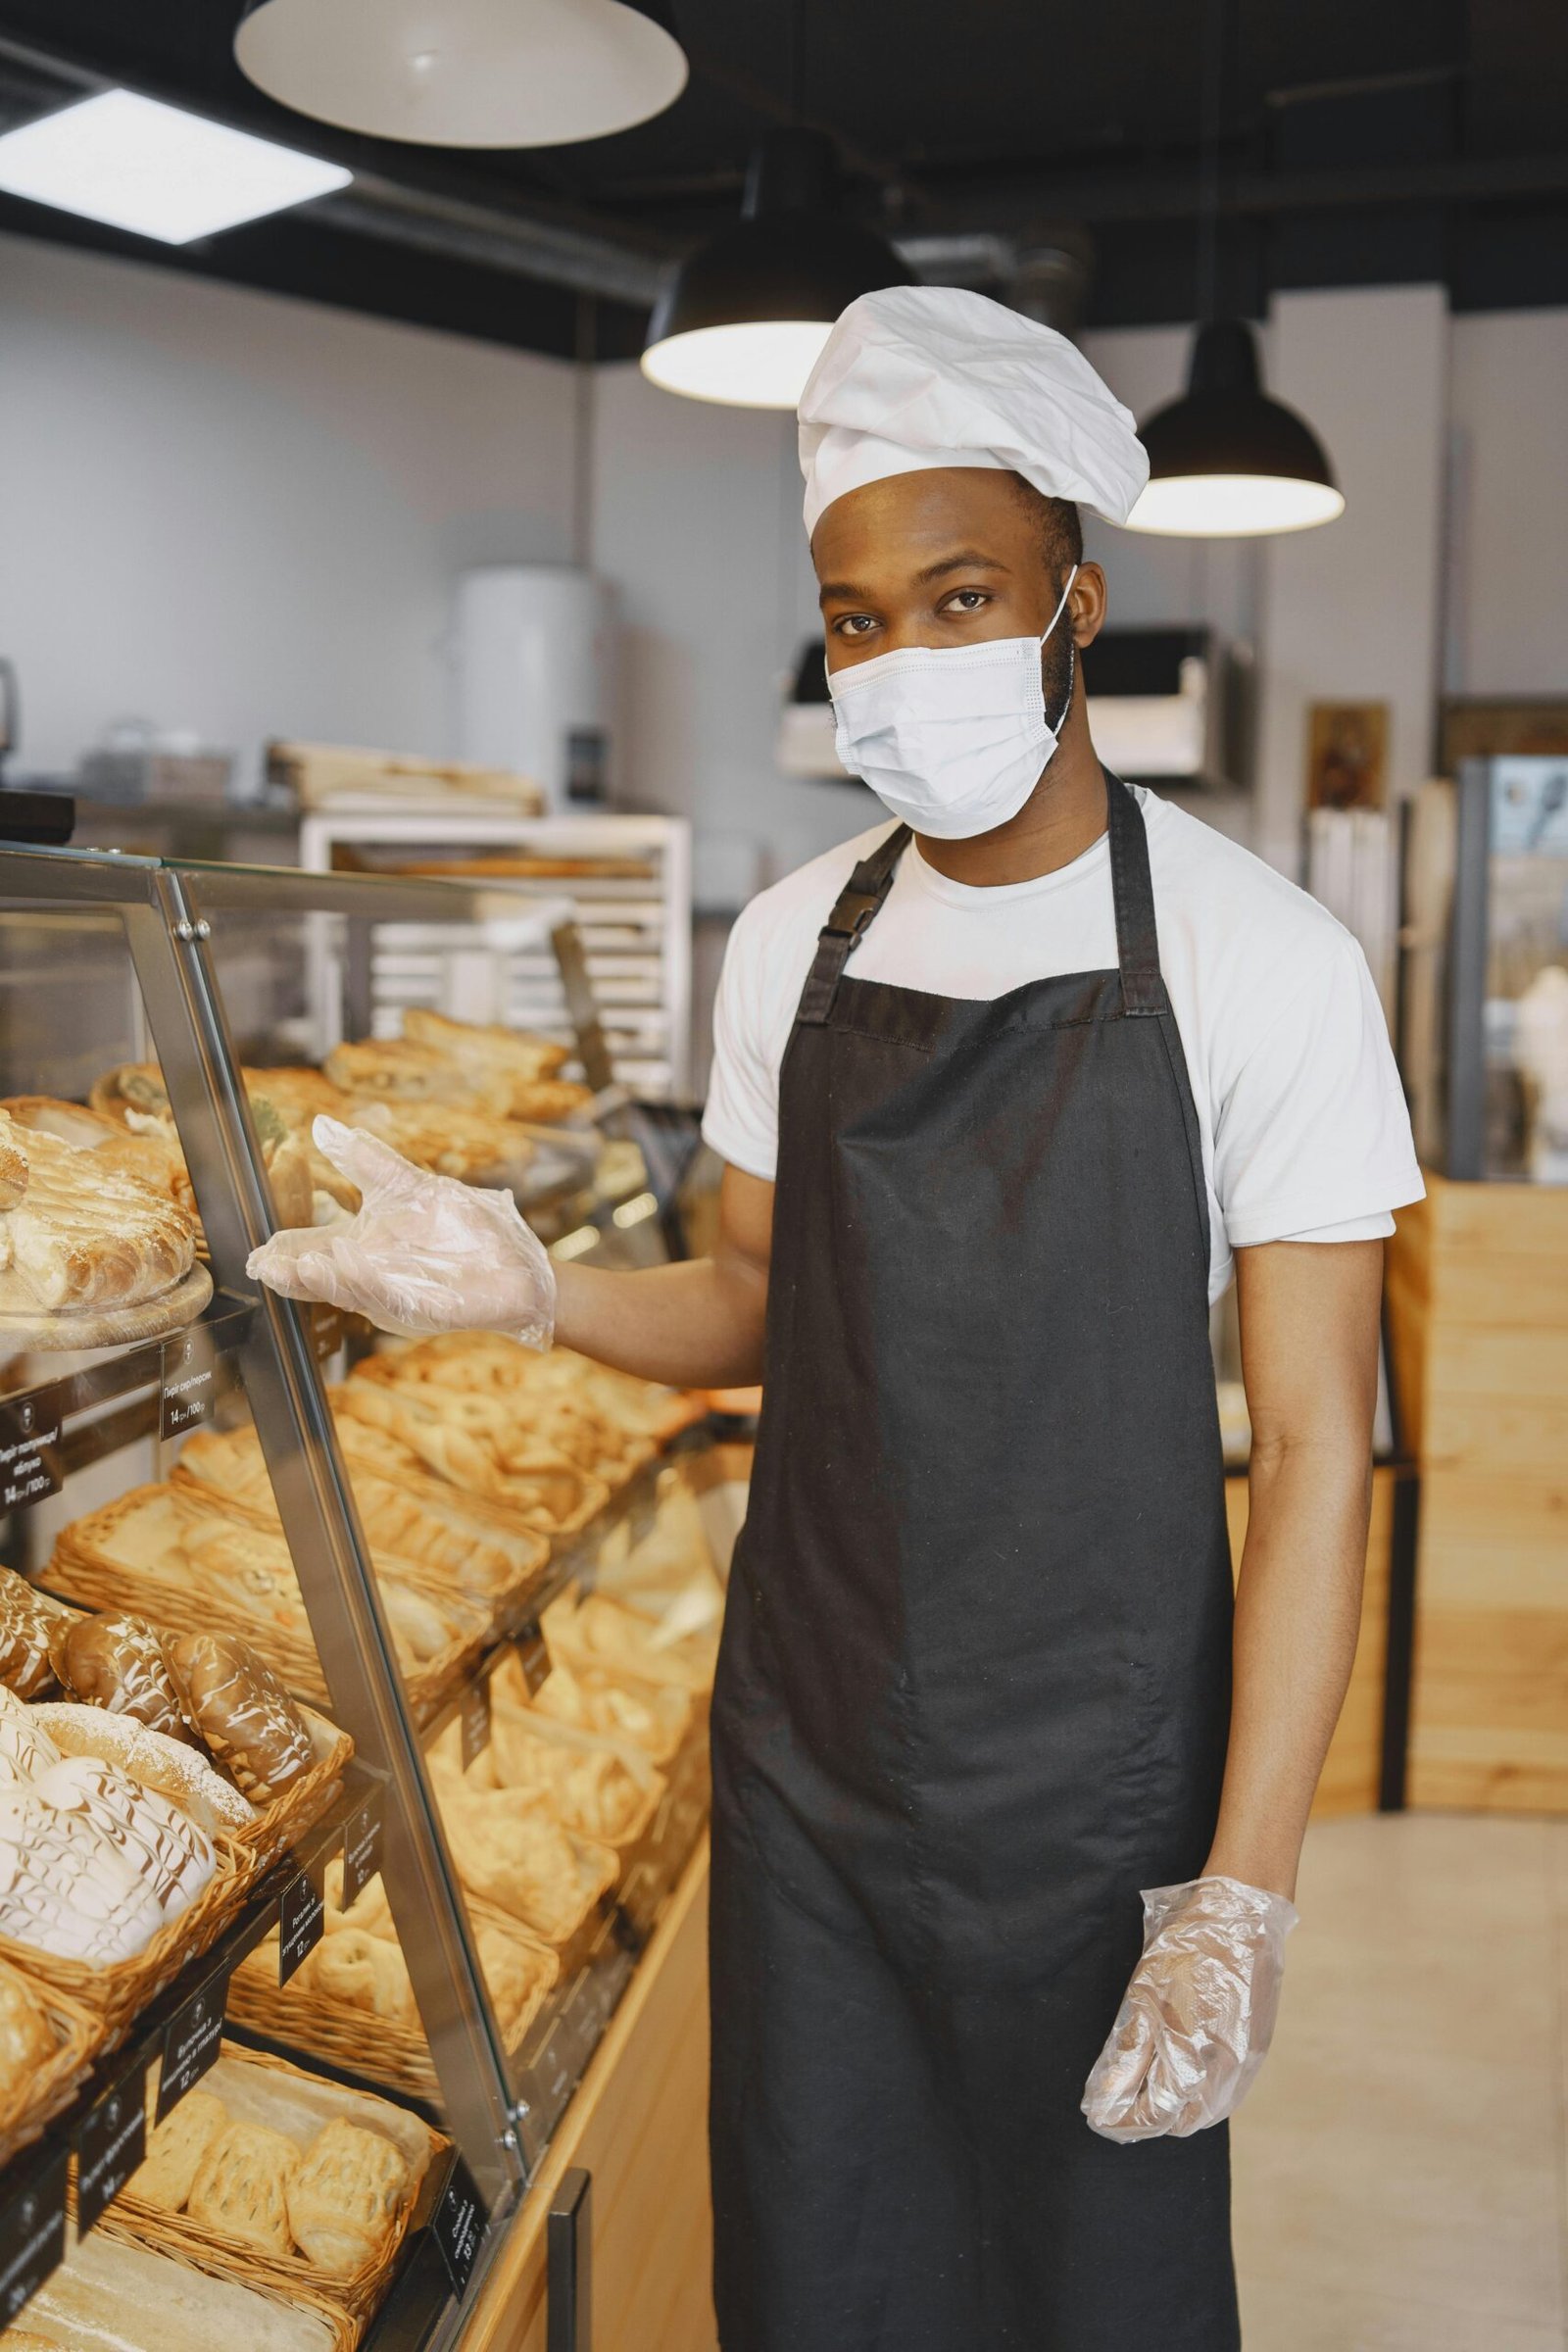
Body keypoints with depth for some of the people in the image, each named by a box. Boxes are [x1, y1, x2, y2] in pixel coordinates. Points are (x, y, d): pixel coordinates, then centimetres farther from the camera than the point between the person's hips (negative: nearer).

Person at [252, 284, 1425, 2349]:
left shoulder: (1256, 961, -14)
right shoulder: (793, 943, 1)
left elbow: (1314, 1446, -14)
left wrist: (1242, 1899, -18)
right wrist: (531, 1290, -9)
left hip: (1093, 1790, -4)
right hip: (805, 1762, 4)